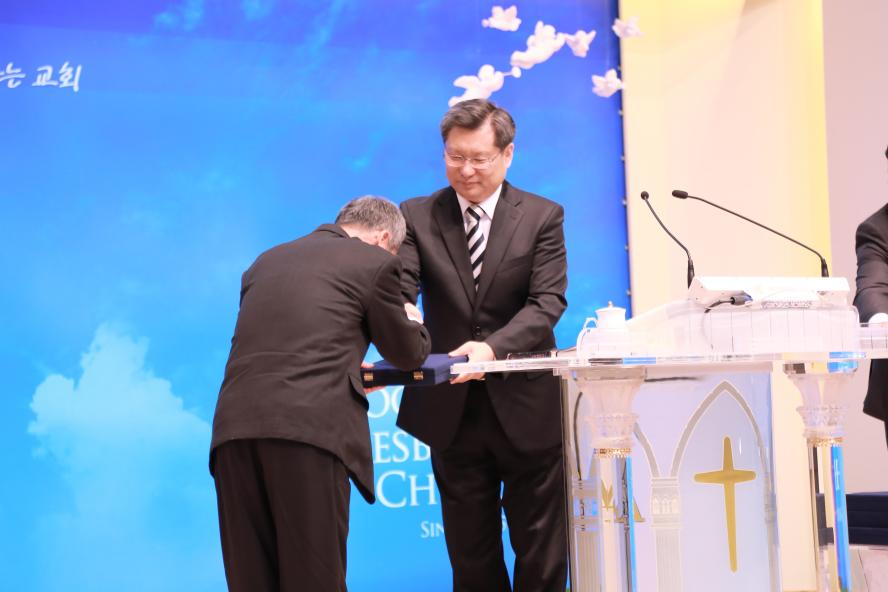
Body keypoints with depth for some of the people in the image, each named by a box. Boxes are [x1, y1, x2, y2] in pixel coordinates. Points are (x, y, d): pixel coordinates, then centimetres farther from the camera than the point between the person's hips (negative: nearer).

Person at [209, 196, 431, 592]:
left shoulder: (268, 260, 26)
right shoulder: (376, 262, 9)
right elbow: (408, 354, 18)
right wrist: (412, 321, 41)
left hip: (235, 426, 5)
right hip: (309, 428, -5)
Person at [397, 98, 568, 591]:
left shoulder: (542, 217, -1)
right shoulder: (417, 216, 3)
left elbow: (547, 302, -11)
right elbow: (398, 289, -10)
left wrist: (492, 348, -29)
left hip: (526, 407, -1)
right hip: (452, 409, 1)